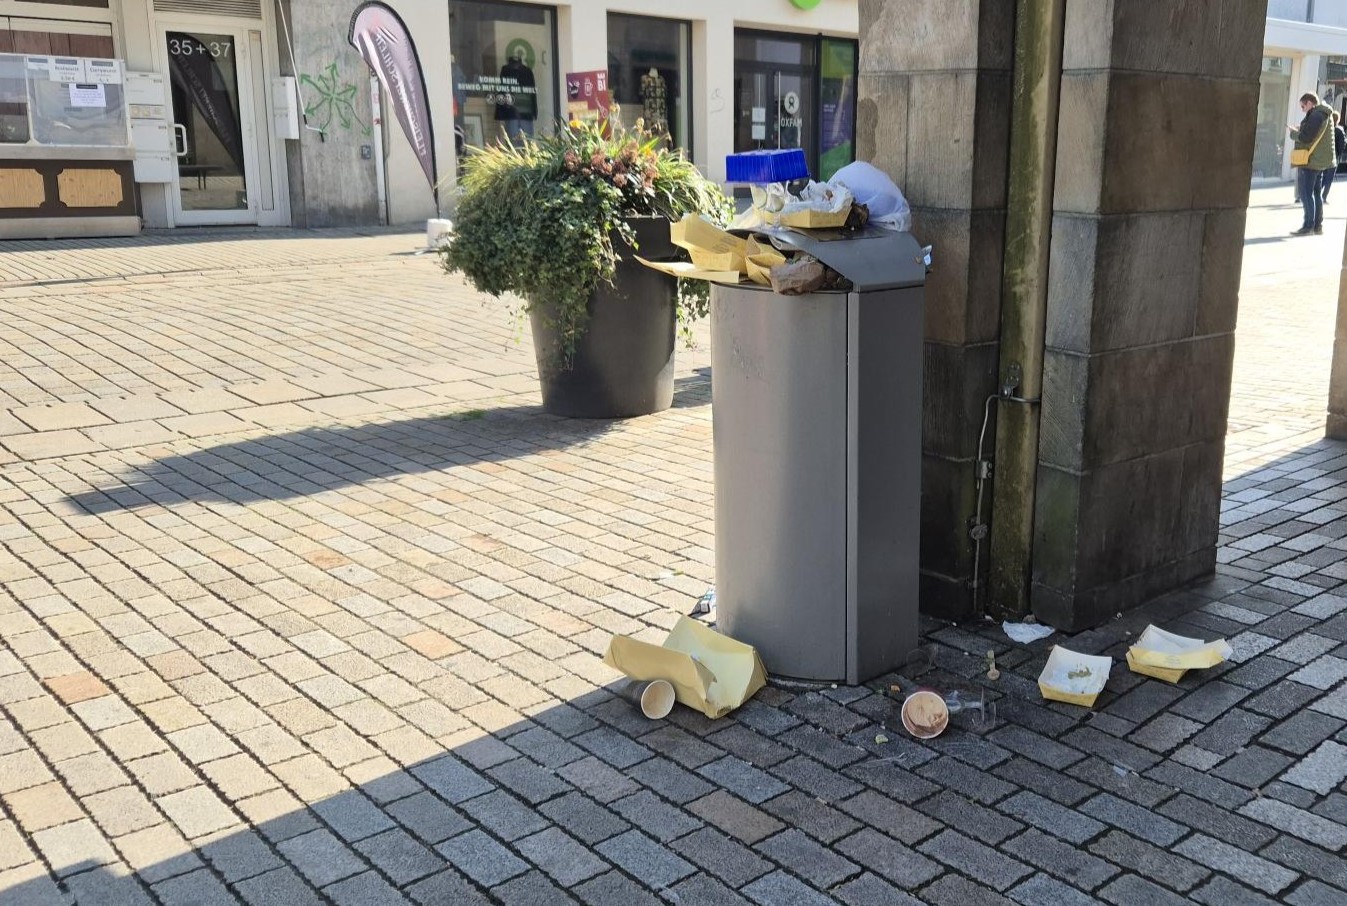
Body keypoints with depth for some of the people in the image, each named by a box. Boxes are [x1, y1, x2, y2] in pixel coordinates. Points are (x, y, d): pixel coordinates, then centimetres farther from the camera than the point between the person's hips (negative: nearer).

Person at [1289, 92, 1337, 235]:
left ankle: (1308, 226, -8)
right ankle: (1318, 225, 18)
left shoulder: (1316, 115, -16)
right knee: (1316, 193, 14)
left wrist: (1292, 132, -4)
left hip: (1311, 161, -10)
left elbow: (1305, 138, -21)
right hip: (1321, 161, 10)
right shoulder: (1325, 114, 17)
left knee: (1305, 193, -7)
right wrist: (1297, 131, 10)